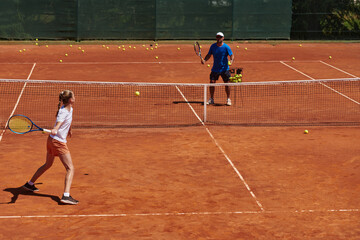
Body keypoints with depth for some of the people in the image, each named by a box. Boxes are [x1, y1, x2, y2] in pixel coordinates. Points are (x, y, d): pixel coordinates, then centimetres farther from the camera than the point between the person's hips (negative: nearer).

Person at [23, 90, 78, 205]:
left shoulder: (70, 109, 8)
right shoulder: (63, 111, -20)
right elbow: (59, 123, -38)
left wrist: (69, 130, 46)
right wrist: (54, 130, -58)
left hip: (52, 140, 10)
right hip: (58, 142, -10)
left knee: (47, 165, 28)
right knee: (70, 169, -12)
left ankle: (30, 184, 42)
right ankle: (66, 196, -23)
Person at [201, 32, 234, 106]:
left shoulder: (226, 47, -10)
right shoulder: (213, 46, -1)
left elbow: (232, 56, -8)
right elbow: (209, 55, 7)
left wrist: (231, 61, -28)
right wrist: (204, 60, -12)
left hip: (224, 68, -3)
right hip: (215, 68, 3)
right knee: (212, 82, -2)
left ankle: (228, 99, 11)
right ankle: (211, 99, 11)